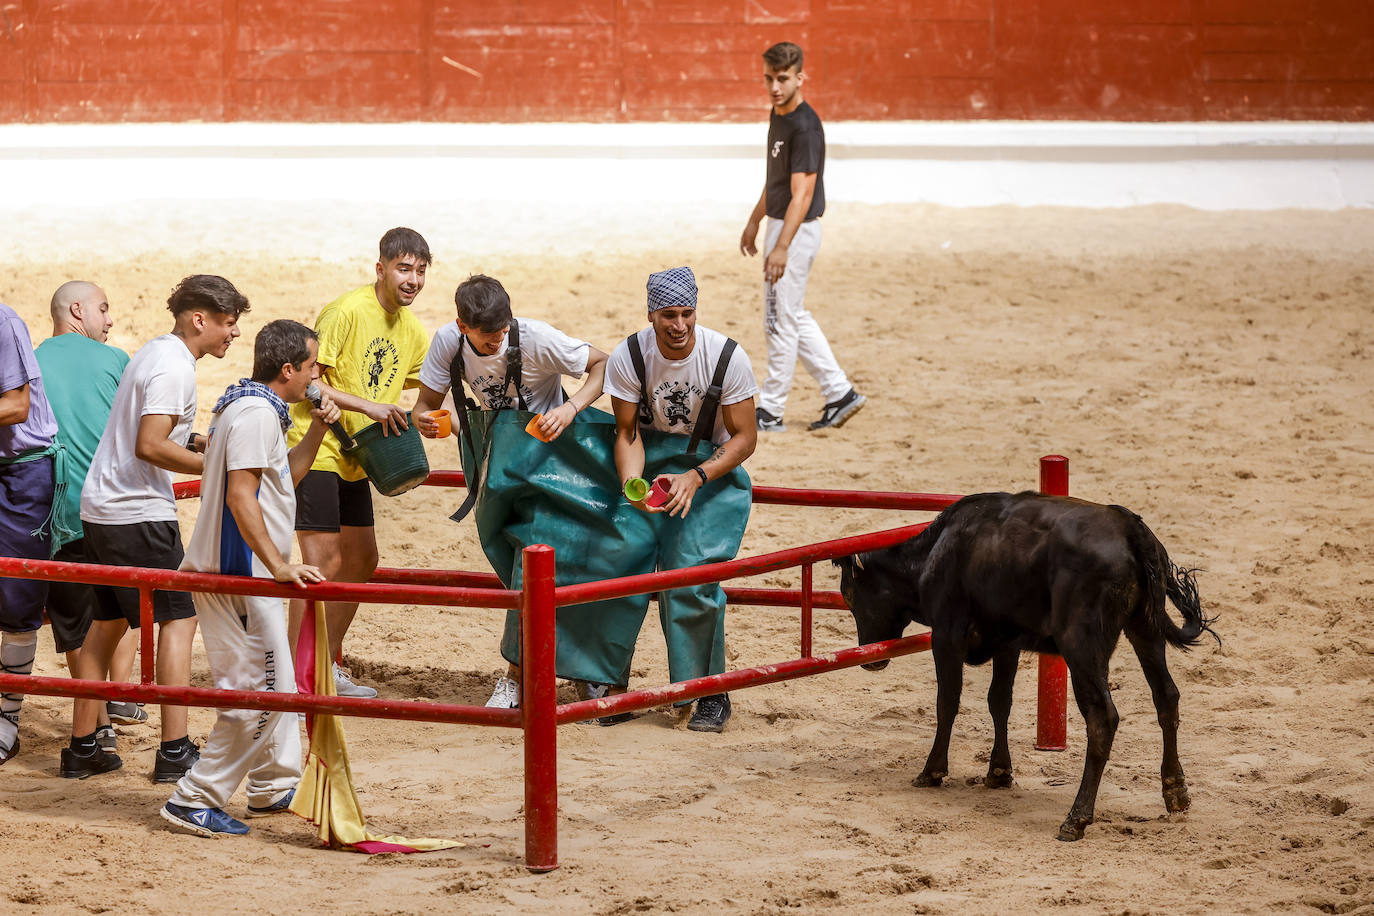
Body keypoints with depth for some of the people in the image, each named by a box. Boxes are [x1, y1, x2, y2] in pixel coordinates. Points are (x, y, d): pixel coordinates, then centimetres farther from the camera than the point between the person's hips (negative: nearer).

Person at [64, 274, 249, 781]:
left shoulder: (154, 353, 16)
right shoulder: (174, 368, -15)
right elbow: (149, 447, -23)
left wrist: (198, 441, 15)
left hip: (101, 509, 10)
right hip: (138, 512, -10)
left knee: (108, 621, 14)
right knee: (178, 617, -4)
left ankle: (82, 748, 16)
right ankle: (174, 750, -7)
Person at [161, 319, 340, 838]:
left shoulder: (250, 406, 16)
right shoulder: (257, 412, -17)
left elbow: (282, 478, 27)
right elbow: (241, 495, -26)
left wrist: (316, 430, 14)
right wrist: (278, 565, -29)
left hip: (241, 573, 11)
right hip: (238, 577, -11)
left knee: (278, 684, 21)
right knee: (261, 691, -9)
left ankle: (274, 789, 33)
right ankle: (195, 800, -8)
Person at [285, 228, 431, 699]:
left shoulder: (411, 330, 8)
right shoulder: (346, 311, -17)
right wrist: (367, 406, -27)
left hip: (353, 458, 9)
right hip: (314, 447, -9)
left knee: (361, 561, 13)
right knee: (324, 563, -13)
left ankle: (326, 669, 25)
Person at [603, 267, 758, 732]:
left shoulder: (727, 357, -21)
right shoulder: (627, 357, -17)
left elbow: (744, 437, -14)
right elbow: (627, 433, -10)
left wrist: (695, 477, -29)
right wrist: (632, 484, -31)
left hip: (712, 467, -2)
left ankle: (711, 693, -4)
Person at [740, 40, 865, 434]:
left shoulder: (805, 126, -21)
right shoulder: (778, 114, 9)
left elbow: (802, 194, -25)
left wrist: (781, 248, -31)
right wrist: (755, 221, 28)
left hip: (797, 230, -10)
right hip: (779, 224, 10)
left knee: (780, 321, -3)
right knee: (794, 317, 16)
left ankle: (770, 411, 5)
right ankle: (840, 393, 21)